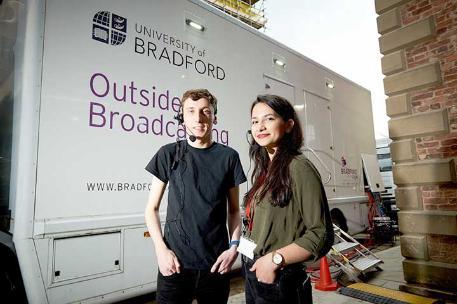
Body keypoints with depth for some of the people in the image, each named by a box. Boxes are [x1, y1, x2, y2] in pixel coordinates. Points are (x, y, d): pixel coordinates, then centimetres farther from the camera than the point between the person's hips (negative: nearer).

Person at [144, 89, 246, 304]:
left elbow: (234, 210, 6)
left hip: (216, 264, 1)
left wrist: (234, 246, -5)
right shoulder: (169, 154, -1)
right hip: (175, 263, -1)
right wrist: (161, 249, -7)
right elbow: (152, 208, 3)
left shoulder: (228, 156, 1)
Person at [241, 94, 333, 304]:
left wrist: (275, 258, -20)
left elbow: (321, 235, -18)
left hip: (279, 280, -7)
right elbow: (258, 225, 9)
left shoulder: (298, 168, -16)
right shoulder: (265, 170, 5)